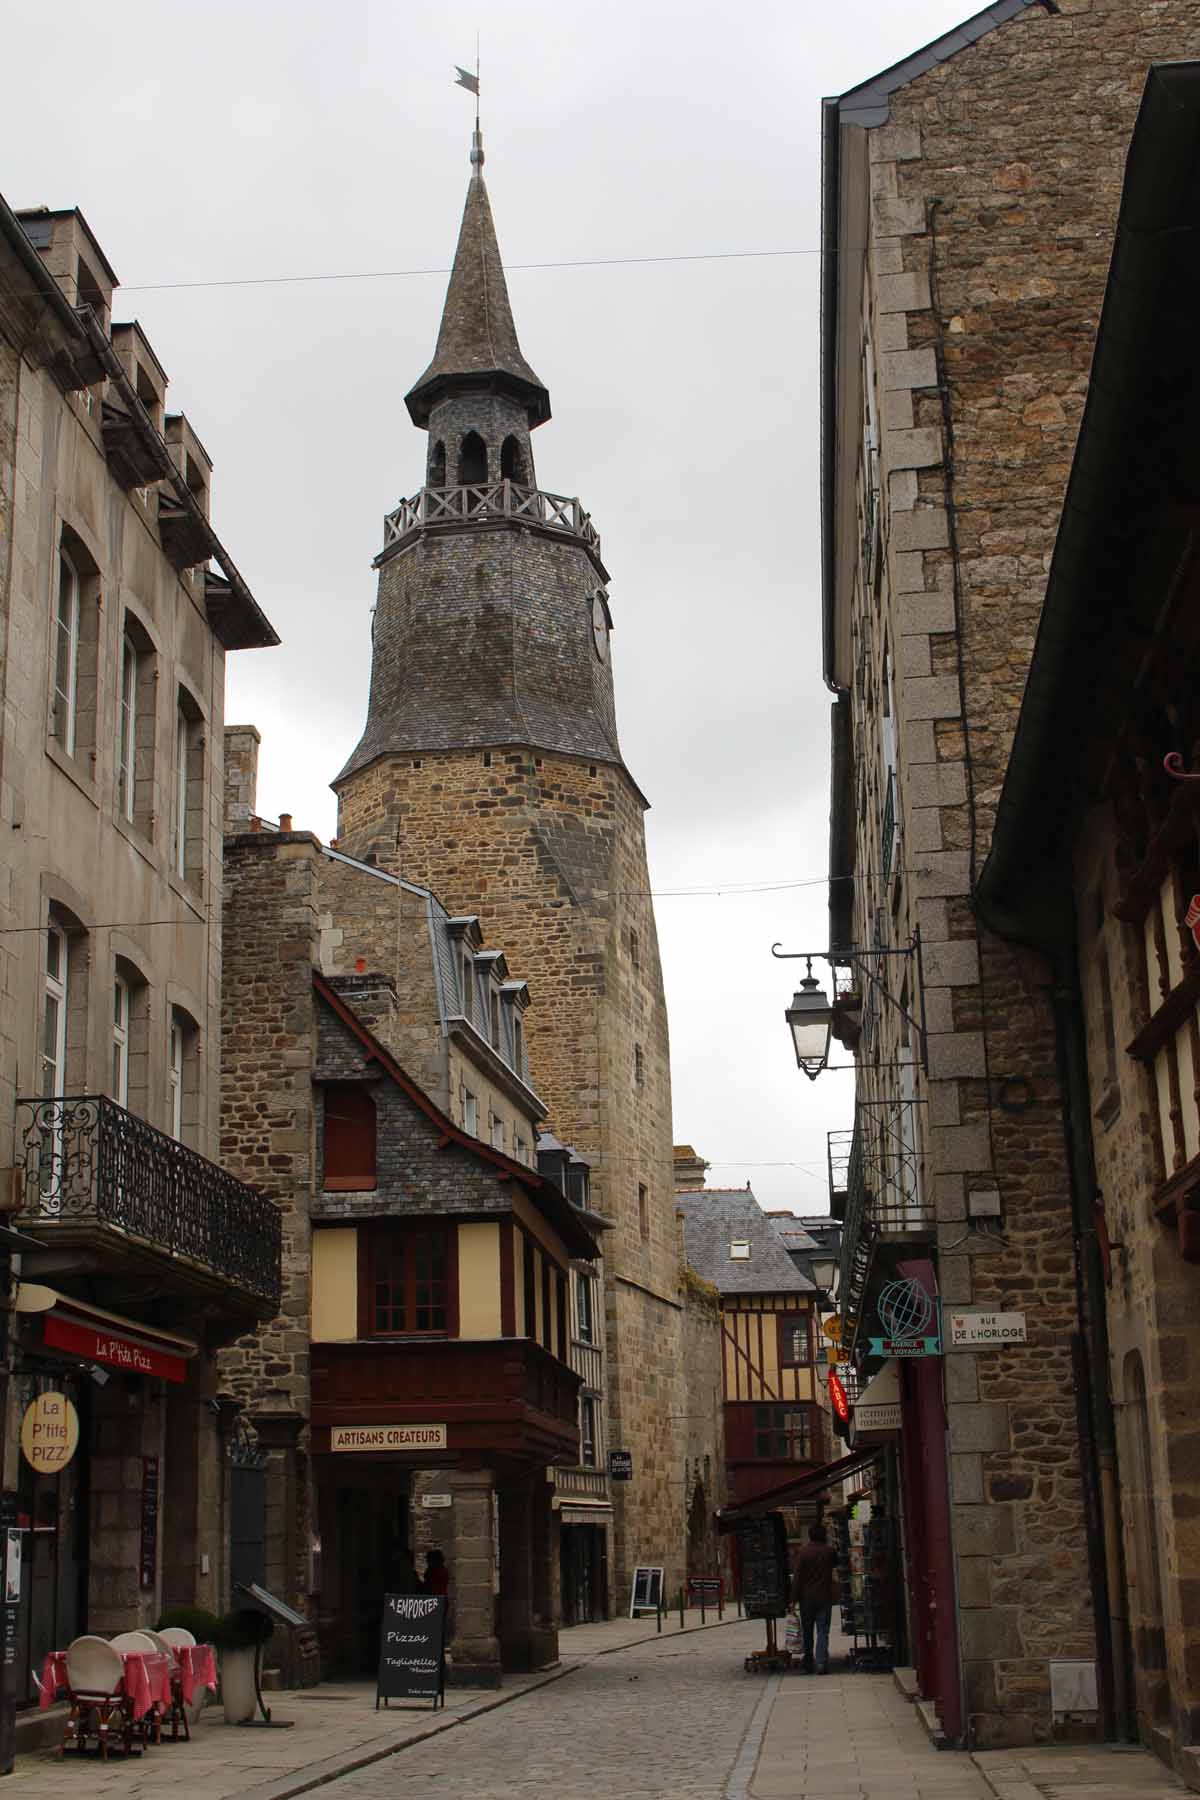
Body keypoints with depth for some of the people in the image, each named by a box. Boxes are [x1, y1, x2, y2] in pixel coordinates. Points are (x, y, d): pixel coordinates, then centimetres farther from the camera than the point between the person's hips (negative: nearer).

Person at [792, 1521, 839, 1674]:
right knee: (823, 1631, 0)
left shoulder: (803, 1552, -6)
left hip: (806, 1598, 0)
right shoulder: (830, 1551, -2)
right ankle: (822, 1663, -13)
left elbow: (797, 1577, -8)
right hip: (825, 1597, 0)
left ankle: (808, 1664, 17)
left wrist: (794, 1598, -4)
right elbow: (835, 1564, 21)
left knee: (807, 1632, 12)